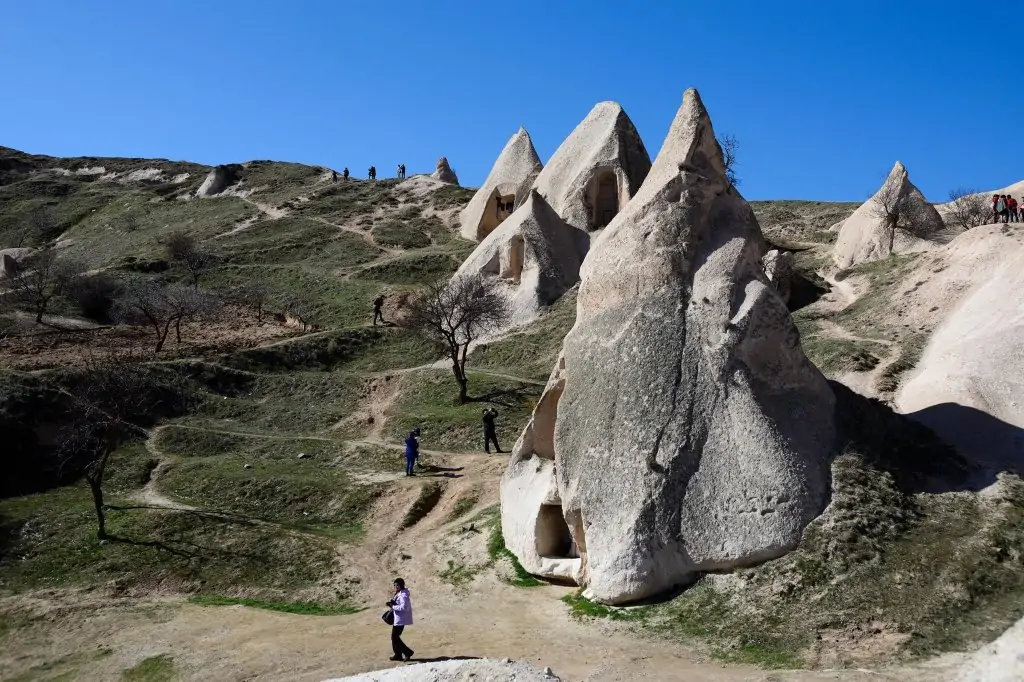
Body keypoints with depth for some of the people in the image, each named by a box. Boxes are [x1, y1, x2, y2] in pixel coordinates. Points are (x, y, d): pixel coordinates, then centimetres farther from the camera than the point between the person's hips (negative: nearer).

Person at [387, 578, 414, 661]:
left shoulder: (403, 595, -20)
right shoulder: (398, 594, 12)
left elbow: (403, 607, -28)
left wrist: (393, 606, -20)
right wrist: (392, 602, -2)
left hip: (401, 620, -10)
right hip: (397, 619, 10)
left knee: (394, 637, -5)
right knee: (395, 637, 15)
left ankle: (408, 652, 3)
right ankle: (398, 655, 25)